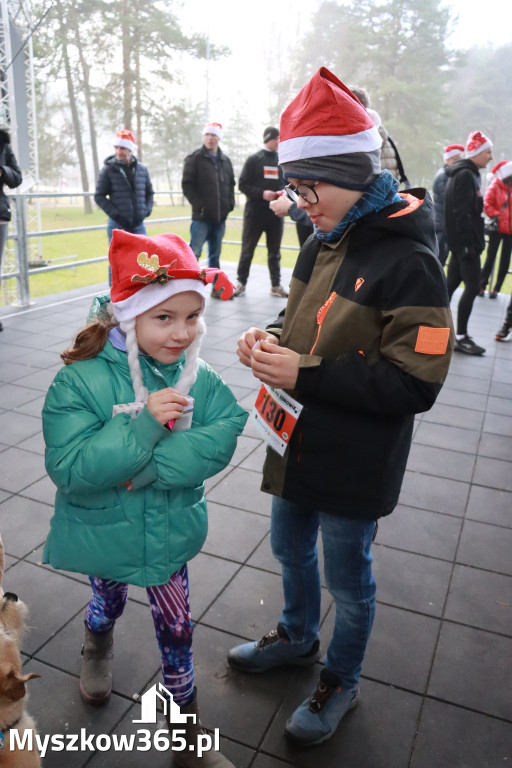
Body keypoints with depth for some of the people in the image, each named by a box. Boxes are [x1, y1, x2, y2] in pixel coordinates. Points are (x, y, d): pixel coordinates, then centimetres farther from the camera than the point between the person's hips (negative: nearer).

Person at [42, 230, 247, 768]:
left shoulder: (196, 375, -15)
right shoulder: (81, 381, -25)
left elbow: (224, 435, -22)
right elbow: (68, 467, -29)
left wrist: (152, 466, -32)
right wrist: (143, 423, -37)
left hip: (170, 534, 2)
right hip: (105, 536, -1)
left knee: (176, 626, 16)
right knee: (108, 602, 29)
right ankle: (97, 647, 68)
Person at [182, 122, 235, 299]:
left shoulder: (225, 160, 13)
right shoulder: (194, 159, -2)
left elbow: (231, 184, 20)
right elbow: (187, 185, -6)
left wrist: (230, 203, 5)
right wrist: (199, 205, -14)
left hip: (220, 217, 5)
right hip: (201, 216, -5)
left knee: (215, 255, 11)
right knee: (194, 253, -6)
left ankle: (216, 288, 18)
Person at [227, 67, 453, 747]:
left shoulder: (408, 260, -22)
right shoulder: (325, 243, 3)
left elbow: (414, 384, -25)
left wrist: (305, 376, -28)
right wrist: (273, 340, -7)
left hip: (355, 461, -8)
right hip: (299, 439, 8)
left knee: (347, 578, 15)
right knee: (290, 548, 26)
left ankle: (342, 681, 43)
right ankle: (298, 638, 54)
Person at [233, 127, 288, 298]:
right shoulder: (253, 160, 2)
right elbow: (242, 184, -3)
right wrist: (261, 193, -17)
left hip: (276, 213, 3)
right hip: (255, 212, -3)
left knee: (274, 252, 8)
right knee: (247, 250, 4)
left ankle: (276, 285, 14)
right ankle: (241, 283, 14)